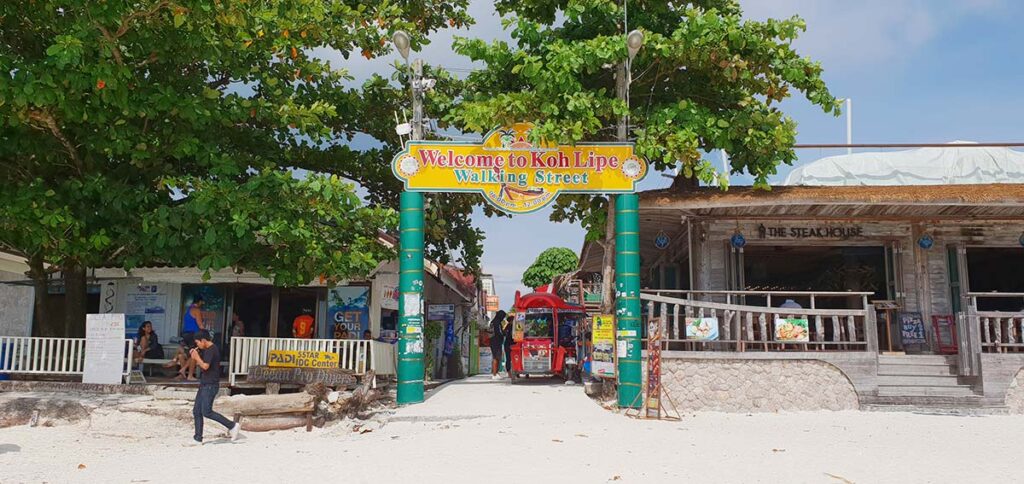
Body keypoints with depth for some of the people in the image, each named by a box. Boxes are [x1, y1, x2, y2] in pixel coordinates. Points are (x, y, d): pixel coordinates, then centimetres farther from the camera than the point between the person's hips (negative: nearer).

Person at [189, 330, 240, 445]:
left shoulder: (211, 350, -15)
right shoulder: (206, 350, 16)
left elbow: (205, 366, -24)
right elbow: (198, 364, 24)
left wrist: (196, 356, -12)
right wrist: (193, 356, 7)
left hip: (210, 385, -10)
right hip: (204, 385, 10)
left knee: (207, 412, -12)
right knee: (196, 411, 9)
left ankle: (232, 426, -8)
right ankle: (198, 438, 13)